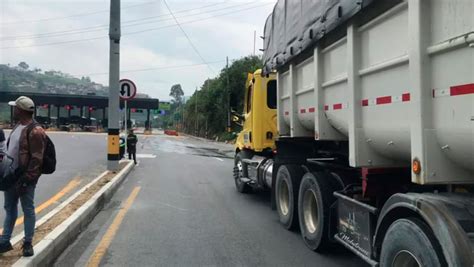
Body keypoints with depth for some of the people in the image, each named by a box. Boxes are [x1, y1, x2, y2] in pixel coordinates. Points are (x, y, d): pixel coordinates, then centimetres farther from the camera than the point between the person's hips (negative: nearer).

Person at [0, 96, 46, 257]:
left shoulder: (34, 131, -19)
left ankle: (28, 243, 17)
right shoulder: (18, 126, 10)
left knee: (28, 210, 5)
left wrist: (26, 179, -21)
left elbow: (36, 159, -22)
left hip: (25, 178, -9)